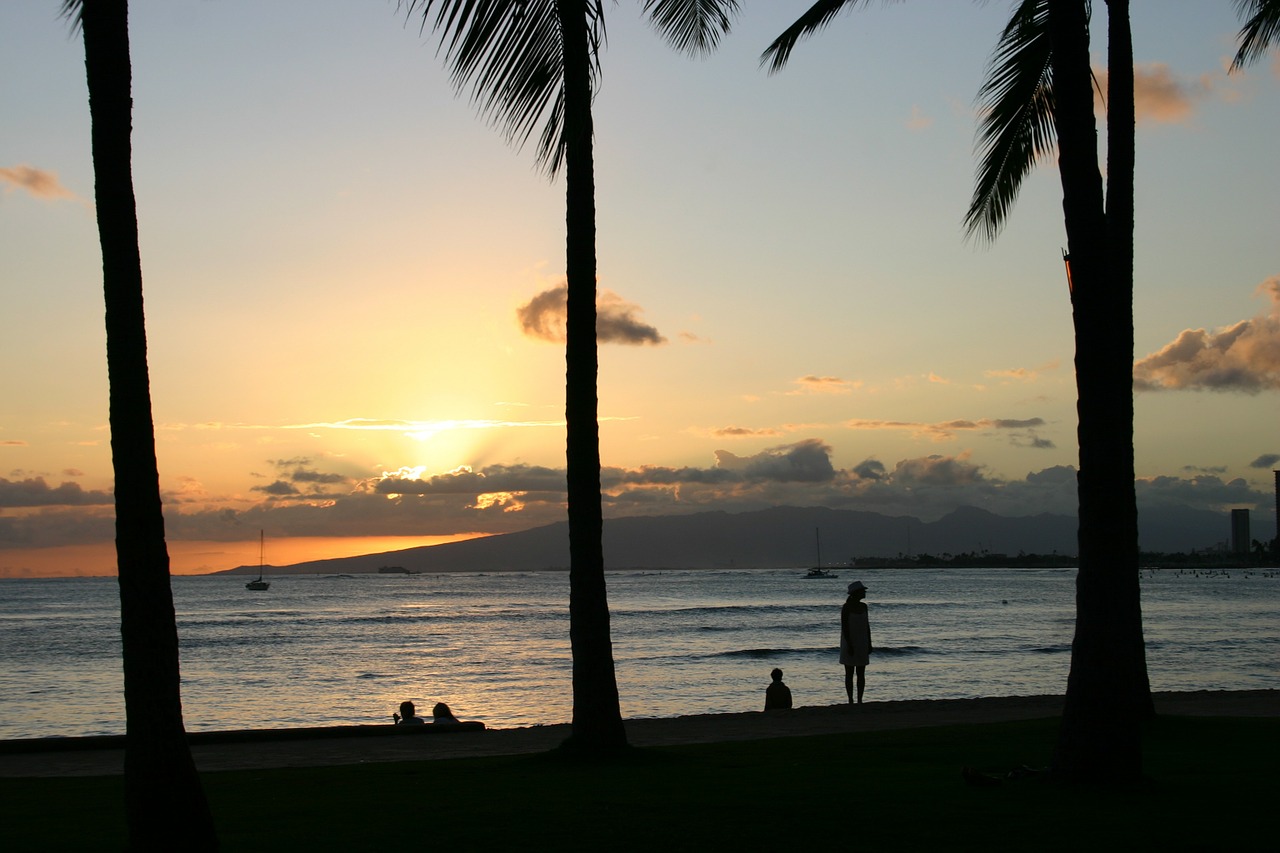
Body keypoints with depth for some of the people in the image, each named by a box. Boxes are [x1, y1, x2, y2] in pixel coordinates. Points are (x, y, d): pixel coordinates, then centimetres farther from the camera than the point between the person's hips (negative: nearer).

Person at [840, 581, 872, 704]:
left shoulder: (863, 606, 6)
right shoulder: (846, 607, -13)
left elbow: (867, 625, 11)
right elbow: (844, 627, -16)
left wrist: (869, 643, 9)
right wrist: (849, 645, -20)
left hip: (862, 645, 6)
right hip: (850, 645, -6)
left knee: (861, 674, 6)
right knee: (849, 673, 0)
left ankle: (860, 701, 11)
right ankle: (851, 701, 4)